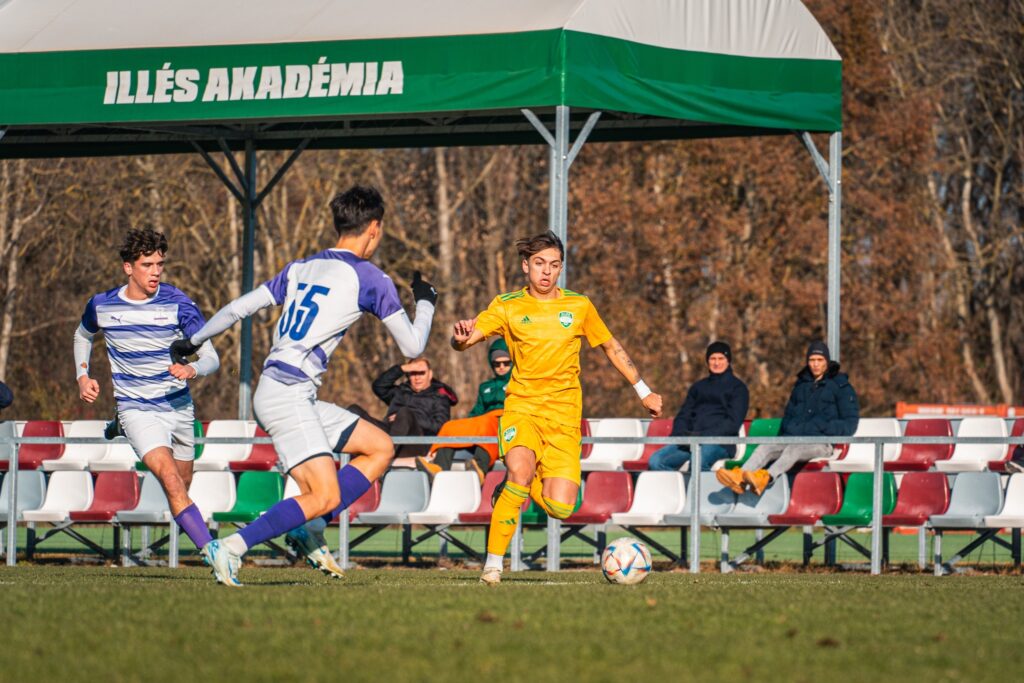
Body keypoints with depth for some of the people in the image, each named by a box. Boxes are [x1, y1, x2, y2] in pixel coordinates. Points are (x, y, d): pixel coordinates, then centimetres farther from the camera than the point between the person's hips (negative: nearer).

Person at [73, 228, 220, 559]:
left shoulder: (177, 303, -9)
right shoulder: (101, 305, -4)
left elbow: (212, 358, -13)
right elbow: (83, 335, 21)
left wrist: (192, 368, -35)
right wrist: (83, 376, 6)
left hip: (179, 406, 2)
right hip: (136, 410, -2)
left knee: (182, 489, 15)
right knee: (171, 481, -23)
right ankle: (211, 552, -32)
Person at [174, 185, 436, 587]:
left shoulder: (302, 268, 16)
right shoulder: (370, 279, -4)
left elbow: (239, 308, 18)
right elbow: (412, 347, 3)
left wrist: (193, 342, 32)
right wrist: (425, 303, 22)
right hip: (288, 394, -9)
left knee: (381, 448, 14)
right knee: (326, 496, -15)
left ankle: (309, 531, 5)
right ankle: (231, 549, -20)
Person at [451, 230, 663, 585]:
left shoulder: (579, 306, 6)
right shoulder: (508, 306, 0)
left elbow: (611, 347, 20)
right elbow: (465, 339, -11)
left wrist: (644, 392, 23)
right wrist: (460, 338, -36)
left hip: (564, 416, 2)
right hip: (521, 408, -2)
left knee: (559, 509, -12)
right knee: (520, 470, -33)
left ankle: (514, 489, 23)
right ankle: (493, 562, -20)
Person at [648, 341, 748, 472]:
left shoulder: (737, 387, 9)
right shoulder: (699, 387, 27)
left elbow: (733, 422, -3)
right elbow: (683, 416, 21)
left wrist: (702, 436, -16)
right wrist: (681, 435, -4)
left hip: (720, 443, -6)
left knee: (698, 460, -42)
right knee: (655, 460, -23)